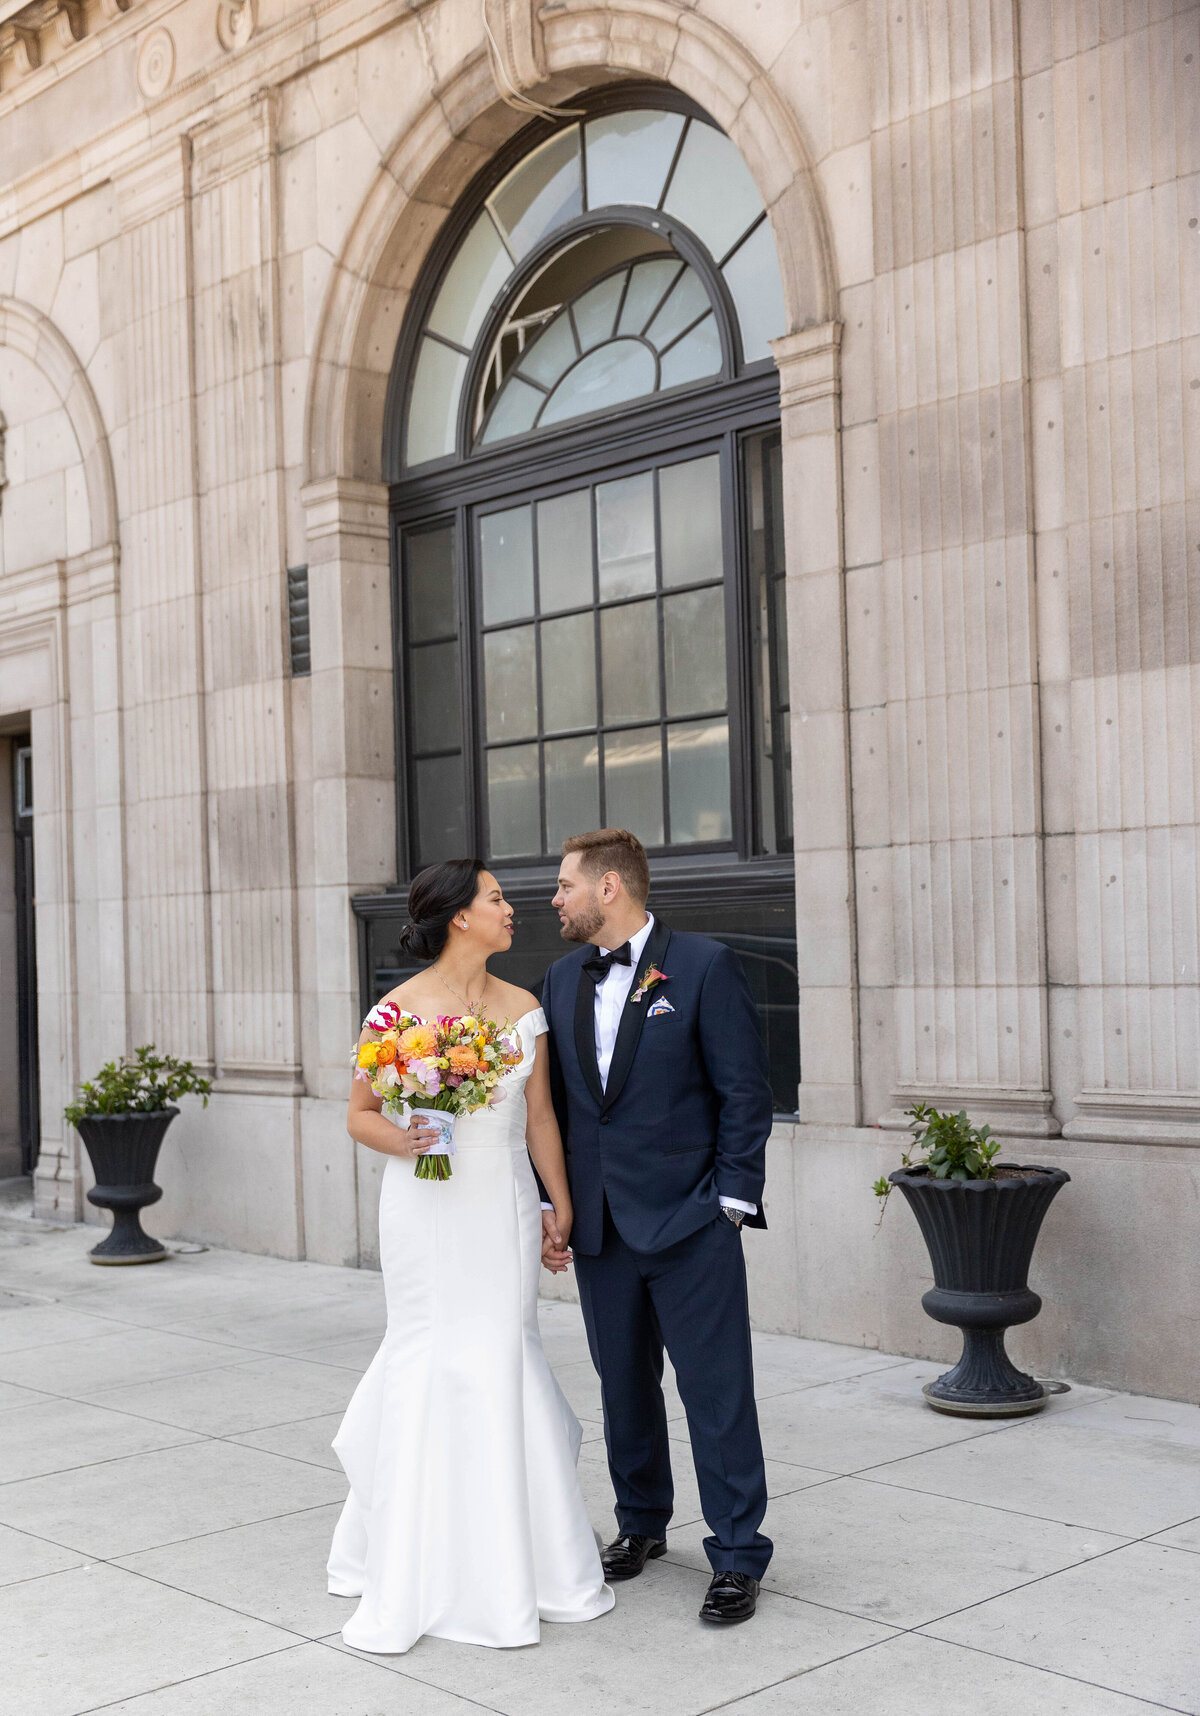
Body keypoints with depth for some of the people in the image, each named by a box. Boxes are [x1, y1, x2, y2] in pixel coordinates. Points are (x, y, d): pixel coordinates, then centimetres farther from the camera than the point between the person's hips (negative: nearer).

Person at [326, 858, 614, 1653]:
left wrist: (561, 1207, 11)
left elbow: (540, 1118, 10)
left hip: (504, 1207, 3)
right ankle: (418, 1565, 17)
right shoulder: (399, 1008, -6)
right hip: (427, 1207, -3)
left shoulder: (523, 1009, 5)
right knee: (430, 1362, 1)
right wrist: (400, 1142, -20)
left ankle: (512, 1562, 21)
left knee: (503, 1361, 4)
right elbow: (360, 1115, 0)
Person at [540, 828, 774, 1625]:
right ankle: (642, 1524, 35)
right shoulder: (563, 978, 9)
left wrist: (732, 1202, -11)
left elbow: (746, 1092, -8)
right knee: (624, 1386, 17)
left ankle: (738, 1557, 11)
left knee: (718, 1393, -1)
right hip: (601, 1226, 6)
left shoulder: (704, 966, -8)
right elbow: (555, 1099, 13)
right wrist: (552, 1206, 8)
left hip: (689, 1223, -6)